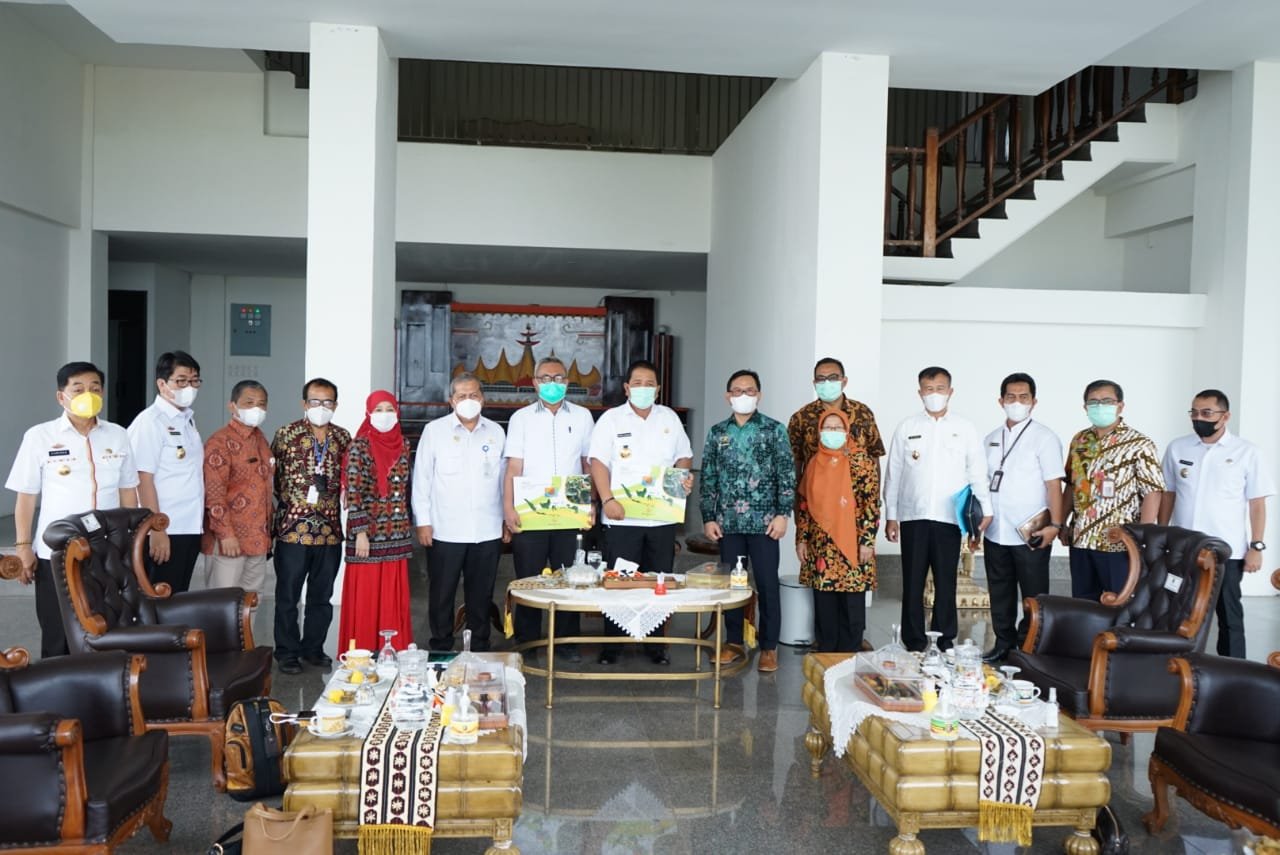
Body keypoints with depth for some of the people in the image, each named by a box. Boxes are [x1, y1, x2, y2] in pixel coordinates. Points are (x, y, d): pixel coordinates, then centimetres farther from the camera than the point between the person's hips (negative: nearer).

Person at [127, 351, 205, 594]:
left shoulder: (188, 419, 13)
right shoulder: (150, 422, -11)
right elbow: (143, 479, -16)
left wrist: (201, 525, 12)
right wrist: (157, 531, -19)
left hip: (190, 530, 8)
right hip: (165, 532, -8)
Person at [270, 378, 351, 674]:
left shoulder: (343, 438, 7)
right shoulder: (287, 434, -2)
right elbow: (271, 474, 0)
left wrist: (344, 493, 2)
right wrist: (285, 500, -3)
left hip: (330, 529, 3)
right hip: (293, 527, -3)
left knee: (322, 596, 12)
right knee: (288, 596, 6)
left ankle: (313, 648, 26)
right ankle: (287, 652, 18)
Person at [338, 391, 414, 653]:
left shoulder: (403, 444, 9)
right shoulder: (360, 446, -8)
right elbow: (353, 493, -12)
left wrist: (407, 527, 13)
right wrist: (360, 533, -16)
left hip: (397, 534, 5)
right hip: (368, 533, -5)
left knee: (394, 598, 10)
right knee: (365, 597, 2)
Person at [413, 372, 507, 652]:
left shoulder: (496, 432, 9)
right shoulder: (435, 430, 1)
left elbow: (504, 479, 13)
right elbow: (421, 477, 1)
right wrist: (422, 521, -3)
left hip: (487, 531, 2)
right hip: (445, 531, -2)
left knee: (481, 596, 10)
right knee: (441, 595, 6)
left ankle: (480, 649, 22)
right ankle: (441, 649, 19)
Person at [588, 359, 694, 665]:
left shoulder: (670, 418, 12)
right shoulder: (611, 419, 1)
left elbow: (684, 456, 18)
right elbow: (599, 462, -5)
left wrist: (684, 475, -4)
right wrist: (608, 499, -17)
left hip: (662, 516, 3)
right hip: (622, 516, -3)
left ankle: (656, 645, 18)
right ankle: (611, 645, 12)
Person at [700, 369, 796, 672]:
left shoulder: (774, 430, 1)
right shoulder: (717, 432, 9)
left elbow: (786, 475, -1)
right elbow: (708, 478, 10)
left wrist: (783, 514, -8)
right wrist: (708, 517, 5)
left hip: (763, 521, -3)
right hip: (728, 522, 3)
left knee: (767, 585, 1)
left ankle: (769, 647, 11)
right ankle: (734, 642, 22)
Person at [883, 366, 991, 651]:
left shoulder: (965, 428, 5)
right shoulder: (907, 427, 6)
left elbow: (978, 473, 3)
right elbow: (893, 474, 7)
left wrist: (985, 511, -6)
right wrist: (890, 516, 5)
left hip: (949, 518, 0)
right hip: (912, 517, 0)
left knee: (946, 583, 6)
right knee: (913, 583, 4)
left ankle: (945, 642, 16)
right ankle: (914, 644, 12)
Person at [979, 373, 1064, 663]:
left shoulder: (1044, 438, -5)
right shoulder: (991, 439, 11)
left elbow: (1054, 484, -9)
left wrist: (1054, 525, -16)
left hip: (1031, 535, -5)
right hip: (995, 533, 5)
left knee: (1034, 596, 4)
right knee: (1000, 594, 14)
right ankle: (1004, 643, 26)